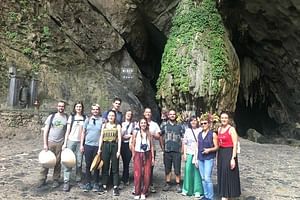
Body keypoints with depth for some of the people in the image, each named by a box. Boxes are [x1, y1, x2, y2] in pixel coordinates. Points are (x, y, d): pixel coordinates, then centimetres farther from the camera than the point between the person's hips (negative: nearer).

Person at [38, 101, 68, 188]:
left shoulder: (67, 118, 2)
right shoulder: (52, 116, 2)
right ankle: (42, 179, 14)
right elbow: (45, 131, 2)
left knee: (58, 162, 6)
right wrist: (45, 144, -4)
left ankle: (56, 180, 18)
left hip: (60, 143, 0)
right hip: (50, 142, 0)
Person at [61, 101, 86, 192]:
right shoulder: (71, 117, 4)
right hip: (71, 141, -1)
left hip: (80, 142, 1)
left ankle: (78, 180, 14)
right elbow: (67, 131, 4)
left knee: (79, 161, 2)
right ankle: (66, 182, -1)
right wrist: (65, 143, -3)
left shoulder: (85, 118, 5)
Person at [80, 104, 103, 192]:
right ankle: (87, 183, 19)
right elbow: (83, 132, 9)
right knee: (88, 165, 8)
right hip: (88, 145, 2)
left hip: (98, 146, -2)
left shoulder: (102, 120, 0)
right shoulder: (87, 120, 6)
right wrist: (81, 144, 4)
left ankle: (96, 184, 17)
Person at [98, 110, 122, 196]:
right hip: (105, 146, 2)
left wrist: (119, 150, -8)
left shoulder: (117, 126, 3)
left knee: (115, 168, 0)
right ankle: (104, 185, 18)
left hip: (114, 146, -2)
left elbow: (119, 138, -1)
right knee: (105, 167, 7)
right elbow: (101, 137, 10)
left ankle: (115, 187, 3)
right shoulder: (104, 125, 11)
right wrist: (99, 148, 4)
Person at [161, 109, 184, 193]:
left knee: (177, 169, 0)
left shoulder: (179, 126, 6)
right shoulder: (164, 126, 8)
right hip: (167, 151, 1)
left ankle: (178, 184, 11)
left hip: (177, 151, -1)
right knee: (167, 168, 9)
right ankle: (168, 183, 19)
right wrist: (163, 147, 4)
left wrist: (182, 149, -1)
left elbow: (183, 139, 6)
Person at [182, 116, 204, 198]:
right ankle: (186, 189, 14)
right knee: (188, 170, 0)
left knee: (197, 171, -3)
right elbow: (185, 143, 12)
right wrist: (184, 153, 6)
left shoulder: (200, 130, 0)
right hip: (189, 153, 3)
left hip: (198, 154, -3)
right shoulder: (187, 131, 11)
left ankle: (197, 191, 7)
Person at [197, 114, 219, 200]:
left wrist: (209, 150, -20)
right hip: (200, 158, 6)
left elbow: (216, 147, -3)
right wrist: (196, 158, 12)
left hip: (209, 158, -5)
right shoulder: (199, 134, 12)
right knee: (203, 178, 9)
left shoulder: (213, 134, -4)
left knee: (207, 178, -10)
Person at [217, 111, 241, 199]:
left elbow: (235, 145, -14)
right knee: (222, 175, 11)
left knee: (228, 175, -1)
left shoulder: (231, 129, -11)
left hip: (229, 154, -7)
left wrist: (233, 158, -19)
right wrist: (217, 156, 14)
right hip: (221, 154, 7)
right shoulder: (219, 129, 10)